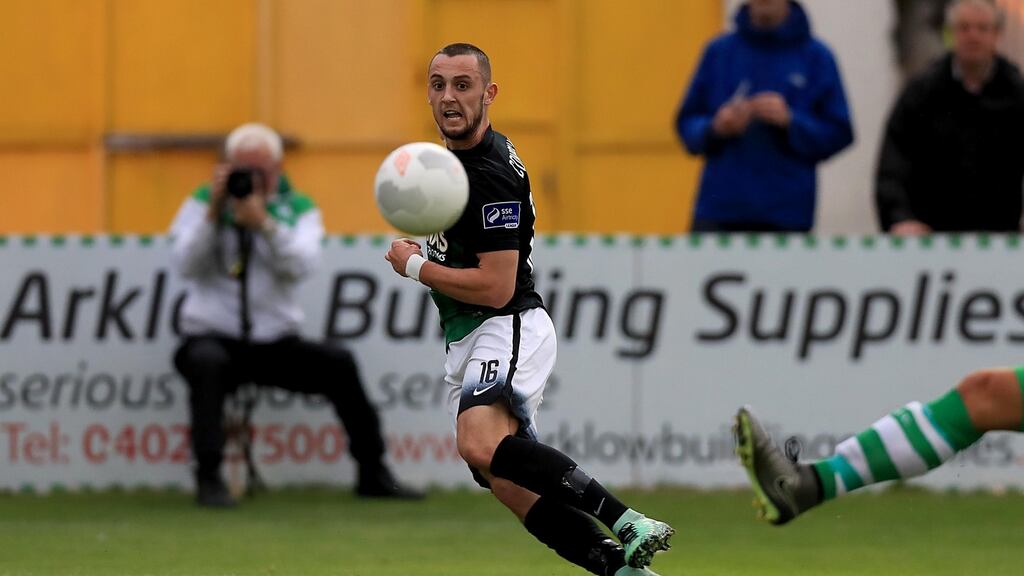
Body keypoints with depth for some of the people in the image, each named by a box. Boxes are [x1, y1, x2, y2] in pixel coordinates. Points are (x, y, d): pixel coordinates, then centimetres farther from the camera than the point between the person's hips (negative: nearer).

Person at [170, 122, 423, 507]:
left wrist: (264, 223, -28)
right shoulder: (203, 203, 4)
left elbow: (302, 266, -16)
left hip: (275, 343, 2)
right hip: (213, 337, -2)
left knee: (339, 364, -18)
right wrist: (213, 212, -18)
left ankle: (372, 473, -4)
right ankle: (208, 479, -31)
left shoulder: (298, 209, 5)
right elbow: (184, 265, -11)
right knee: (208, 362, -36)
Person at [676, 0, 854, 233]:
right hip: (720, 205, 1)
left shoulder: (816, 56, 3)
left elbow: (839, 134, 1)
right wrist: (716, 128, -10)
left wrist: (790, 121, -15)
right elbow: (687, 124, 11)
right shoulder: (720, 51, 8)